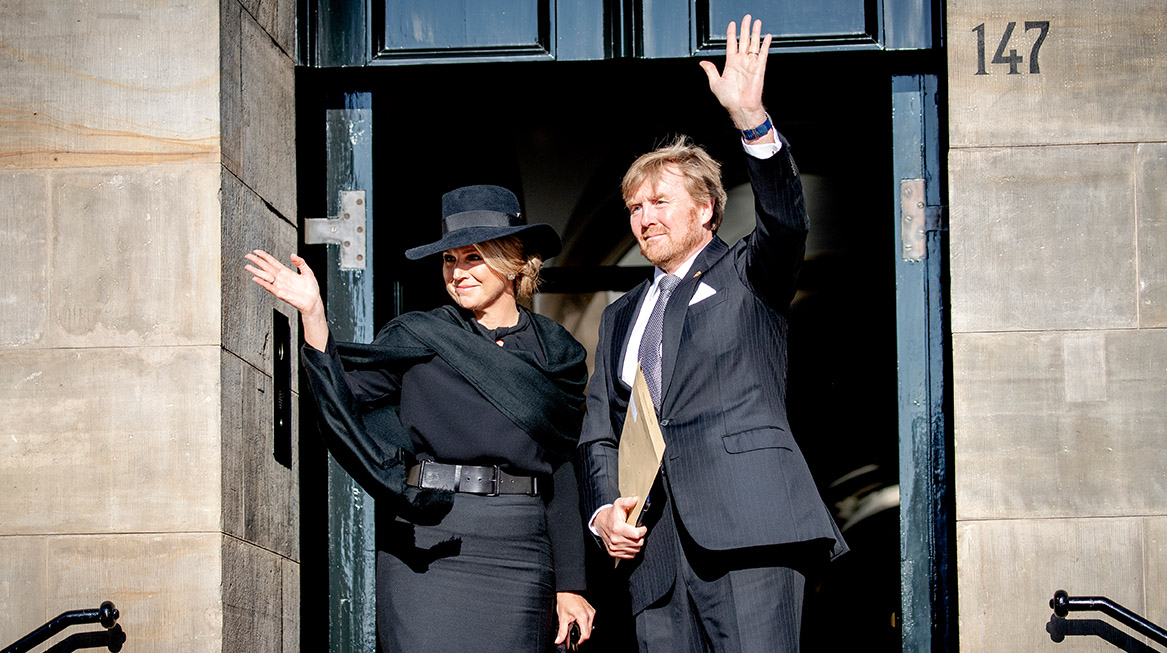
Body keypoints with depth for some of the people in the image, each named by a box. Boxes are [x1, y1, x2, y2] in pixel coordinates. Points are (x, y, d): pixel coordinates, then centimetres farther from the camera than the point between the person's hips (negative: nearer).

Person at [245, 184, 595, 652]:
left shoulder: (554, 353, 11)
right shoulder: (417, 338, 7)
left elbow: (562, 475, 12)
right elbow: (344, 399, -6)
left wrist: (569, 586, 9)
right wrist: (312, 315, -17)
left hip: (518, 555, 2)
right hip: (426, 551, -1)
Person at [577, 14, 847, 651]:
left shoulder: (747, 277, 12)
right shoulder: (620, 316, 26)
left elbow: (786, 221, -10)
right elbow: (598, 434, 23)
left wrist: (751, 119, -25)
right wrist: (602, 509, 3)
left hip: (747, 528, -5)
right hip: (656, 545, 5)